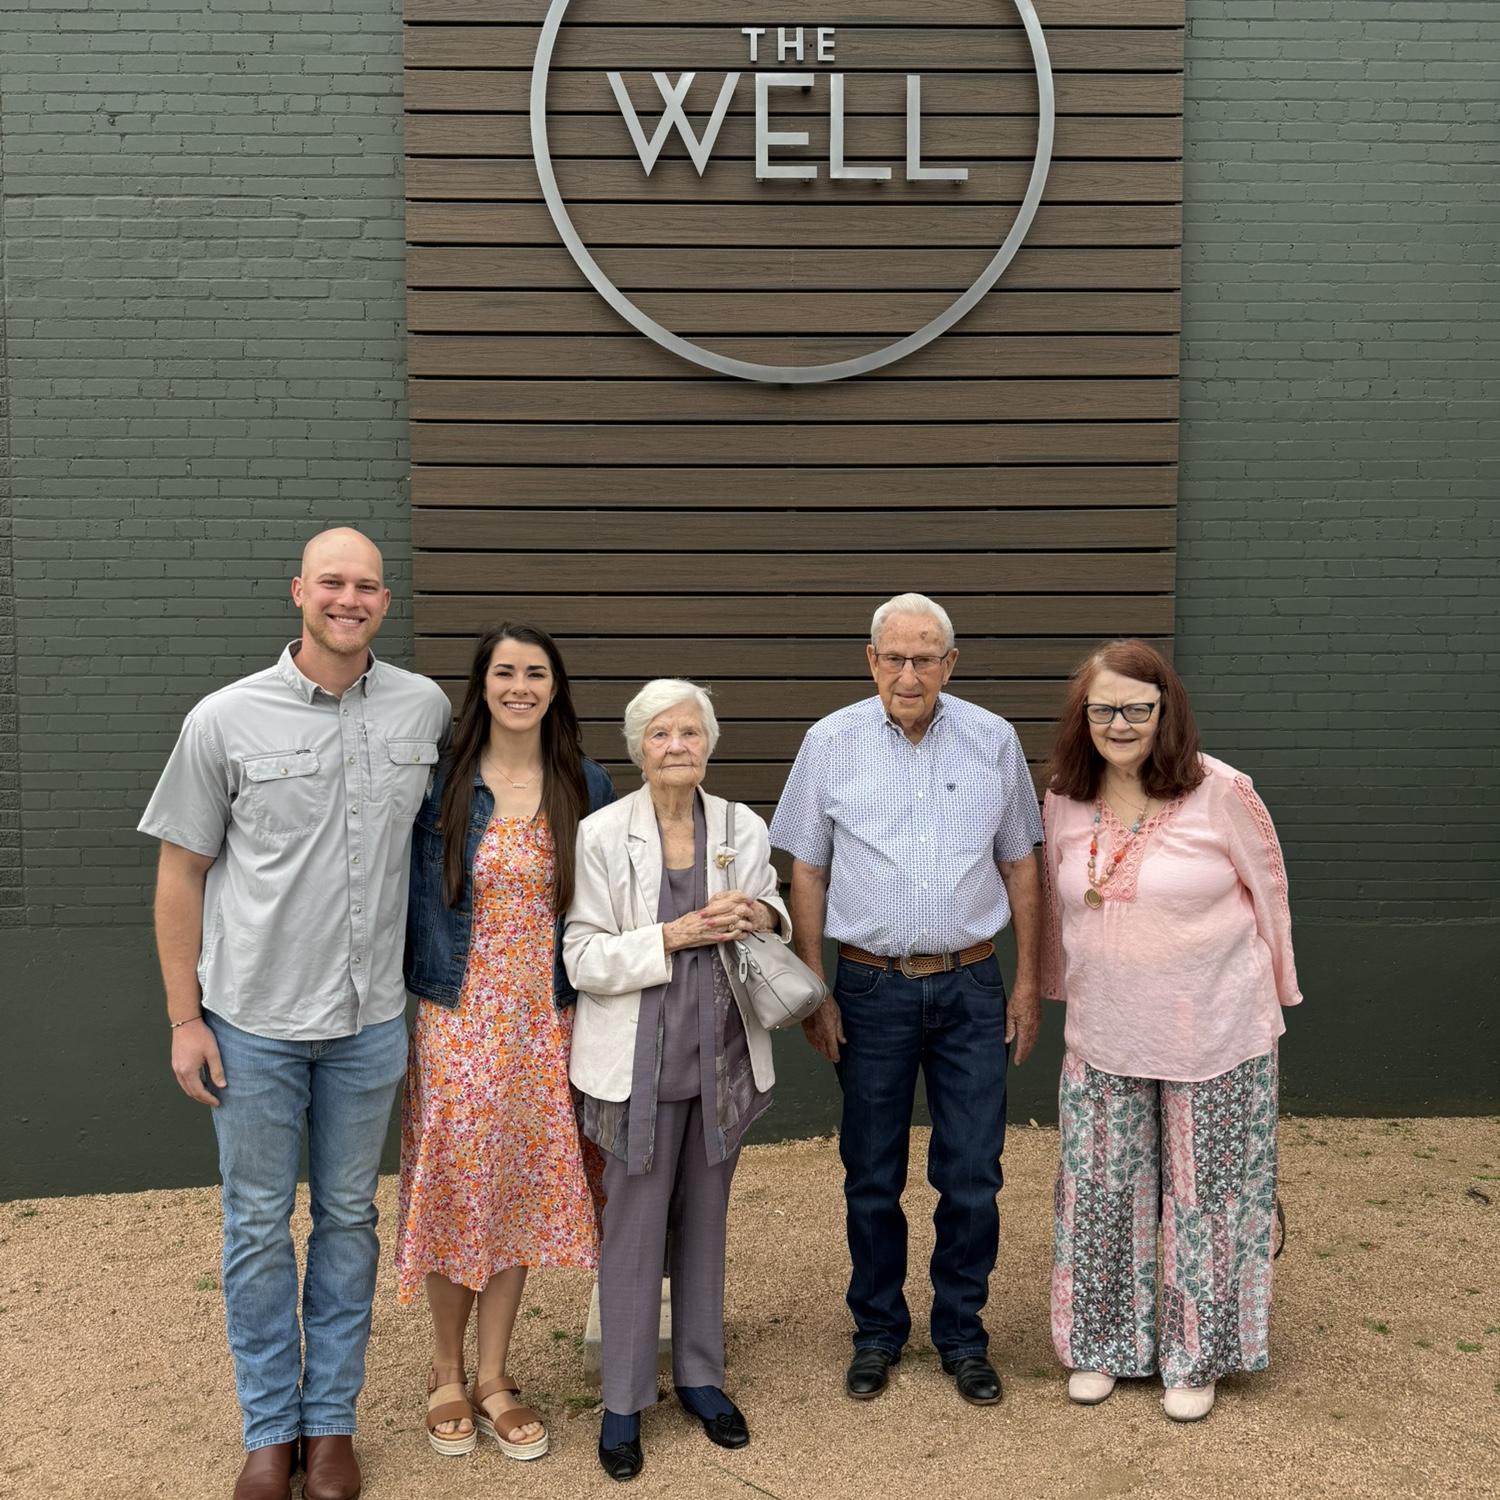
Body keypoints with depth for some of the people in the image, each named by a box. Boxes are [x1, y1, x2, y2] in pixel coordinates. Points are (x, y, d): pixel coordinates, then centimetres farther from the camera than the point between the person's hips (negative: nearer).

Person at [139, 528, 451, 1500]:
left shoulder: (426, 709, -2)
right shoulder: (227, 719, -7)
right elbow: (182, 872, -2)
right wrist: (185, 1019, -4)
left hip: (371, 1020, 2)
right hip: (254, 1021, -2)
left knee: (349, 1217, 14)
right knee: (259, 1224, 11)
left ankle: (332, 1419, 31)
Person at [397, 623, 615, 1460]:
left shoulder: (588, 787, 2)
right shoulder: (440, 783, -4)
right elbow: (414, 898, 0)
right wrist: (414, 993, -5)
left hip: (545, 1022, 2)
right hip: (457, 1018, -2)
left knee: (522, 1192, 9)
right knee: (456, 1190, 6)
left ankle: (494, 1376, 26)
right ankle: (447, 1372, 27)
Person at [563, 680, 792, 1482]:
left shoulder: (743, 828, 1)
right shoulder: (602, 835, -9)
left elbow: (774, 915, 14)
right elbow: (583, 958, -12)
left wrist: (763, 920, -9)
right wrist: (675, 935, -22)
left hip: (723, 1055, 4)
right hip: (640, 1061, -3)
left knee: (705, 1220, 16)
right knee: (634, 1228, 5)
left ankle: (700, 1375, 34)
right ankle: (623, 1400, 22)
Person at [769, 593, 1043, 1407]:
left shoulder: (993, 741, 1)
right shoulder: (831, 742, -2)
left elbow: (1020, 867, 7)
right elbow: (806, 874, 2)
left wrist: (1026, 982, 5)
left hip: (971, 987, 1)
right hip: (871, 988, 0)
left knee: (972, 1177, 7)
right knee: (871, 1178, 10)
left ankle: (962, 1335, 26)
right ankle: (877, 1331, 29)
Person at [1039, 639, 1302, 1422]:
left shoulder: (1220, 793, -14)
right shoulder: (1065, 799, -1)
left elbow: (1269, 894, -2)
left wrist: (1274, 996, 5)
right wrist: (1061, 992, 17)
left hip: (1215, 1037, -3)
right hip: (1102, 1039, 3)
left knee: (1205, 1196, 11)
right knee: (1101, 1191, 12)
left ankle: (1196, 1357, 30)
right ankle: (1101, 1344, 32)